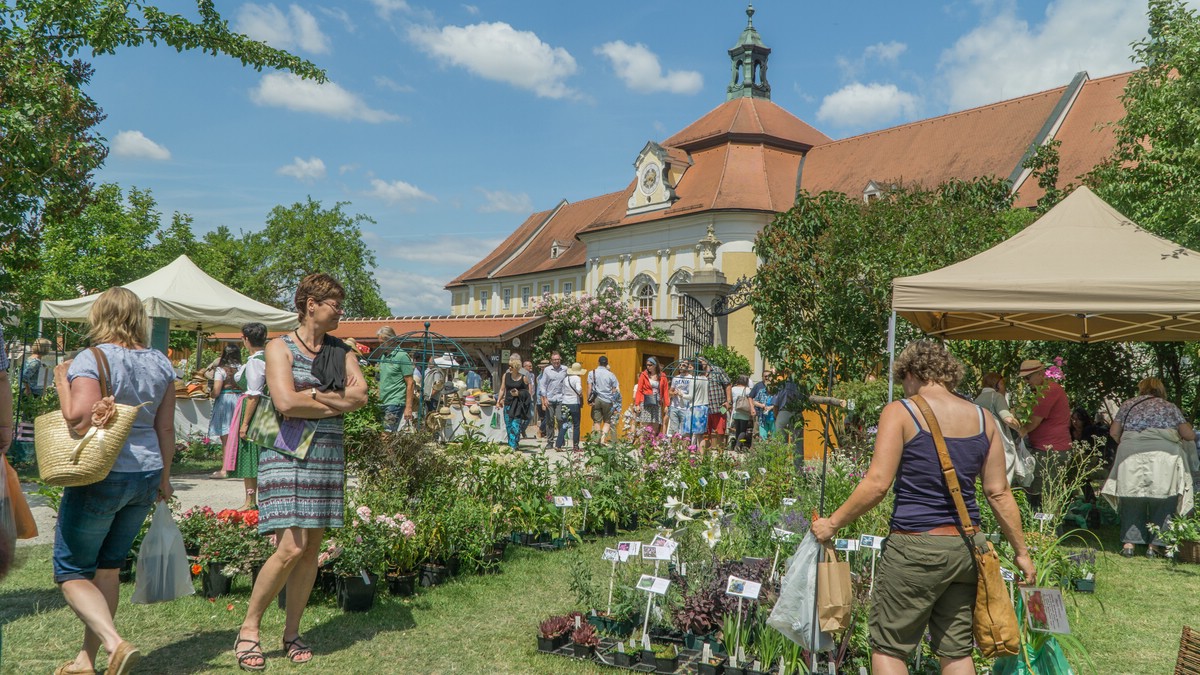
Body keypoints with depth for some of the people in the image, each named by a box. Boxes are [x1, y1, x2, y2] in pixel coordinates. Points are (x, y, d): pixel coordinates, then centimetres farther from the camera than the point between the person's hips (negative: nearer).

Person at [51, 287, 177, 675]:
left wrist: (62, 384, -6)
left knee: (71, 573, 5)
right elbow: (166, 429, 7)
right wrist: (163, 477, 16)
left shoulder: (91, 360, -13)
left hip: (101, 476, -6)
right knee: (107, 570, 17)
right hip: (146, 475, 6)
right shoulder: (160, 363, 5)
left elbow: (79, 420, -23)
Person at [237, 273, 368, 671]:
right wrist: (338, 402, -7)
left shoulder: (341, 351, 11)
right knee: (291, 547, -11)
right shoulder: (280, 347, -3)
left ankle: (291, 632, 19)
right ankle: (249, 628, 8)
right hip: (287, 454, -5)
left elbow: (360, 396, -3)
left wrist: (313, 394, -12)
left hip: (329, 455, 5)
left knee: (312, 547, 6)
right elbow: (286, 403, -17)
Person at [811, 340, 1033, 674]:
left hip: (915, 547, -6)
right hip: (966, 548, 6)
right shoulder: (982, 419, 8)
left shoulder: (901, 412, -7)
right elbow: (999, 493, 8)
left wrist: (833, 523, -5)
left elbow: (877, 483, -14)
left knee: (887, 647, 6)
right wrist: (1021, 552, 17)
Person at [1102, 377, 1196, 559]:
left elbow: (1114, 432, 14)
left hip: (1130, 455, 1)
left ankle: (1129, 543, 6)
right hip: (1163, 457, -1)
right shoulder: (1169, 407, 15)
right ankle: (1154, 546, 5)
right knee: (1162, 502, 6)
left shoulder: (1128, 404, 17)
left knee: (1132, 502, 8)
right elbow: (1189, 435, 13)